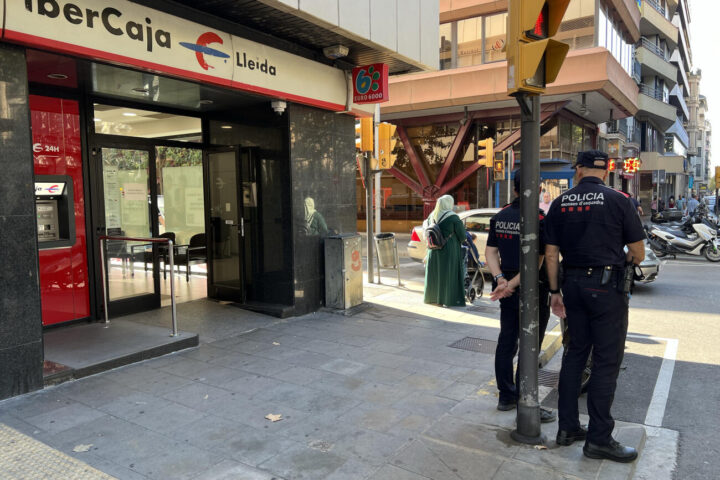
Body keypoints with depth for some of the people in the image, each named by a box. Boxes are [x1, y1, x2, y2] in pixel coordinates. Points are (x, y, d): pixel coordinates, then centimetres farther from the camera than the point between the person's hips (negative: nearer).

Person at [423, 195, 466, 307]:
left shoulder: (432, 215, 3)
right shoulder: (453, 217, -14)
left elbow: (426, 224, 21)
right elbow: (462, 235, -11)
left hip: (434, 250, 6)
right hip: (449, 250, -6)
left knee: (435, 272, 16)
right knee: (449, 274, 3)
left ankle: (432, 297, 27)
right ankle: (449, 299, 7)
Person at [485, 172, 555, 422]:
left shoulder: (500, 216, 6)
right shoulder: (538, 218, -16)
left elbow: (490, 251, 4)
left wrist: (500, 279, -5)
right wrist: (510, 285, -17)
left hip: (508, 289, 7)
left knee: (506, 342, 15)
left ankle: (506, 396, 26)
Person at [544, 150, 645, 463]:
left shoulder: (560, 203, 3)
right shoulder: (617, 200, -8)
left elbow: (551, 253, 4)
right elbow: (638, 254, -3)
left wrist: (555, 291, 11)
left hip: (573, 284, 5)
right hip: (607, 285, -4)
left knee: (575, 353, 15)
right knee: (606, 361, 4)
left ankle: (567, 427, 22)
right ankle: (599, 439, 11)